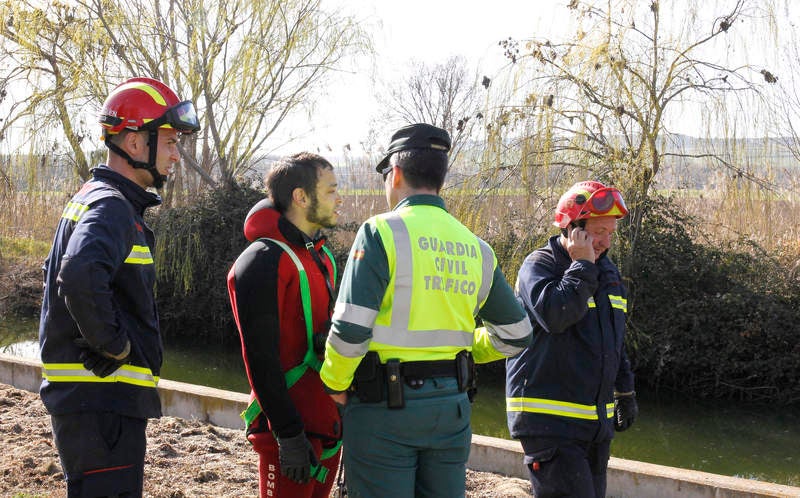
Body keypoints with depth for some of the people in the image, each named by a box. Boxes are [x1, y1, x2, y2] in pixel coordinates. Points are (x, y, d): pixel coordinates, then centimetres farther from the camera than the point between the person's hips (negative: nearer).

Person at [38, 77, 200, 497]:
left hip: (94, 396, 10)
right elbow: (81, 277, -36)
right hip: (103, 400, -10)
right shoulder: (112, 206, -16)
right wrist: (114, 346, -22)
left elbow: (67, 270, 30)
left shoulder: (93, 197, 16)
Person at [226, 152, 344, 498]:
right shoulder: (264, 260, -15)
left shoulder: (322, 257, 14)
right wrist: (288, 434, -20)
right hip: (292, 433, -8)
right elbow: (260, 358, -19)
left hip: (329, 426, 9)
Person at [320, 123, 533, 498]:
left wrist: (335, 383, -1)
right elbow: (514, 334, 13)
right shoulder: (474, 247, 7)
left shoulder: (382, 232, -10)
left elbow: (351, 328, -18)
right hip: (452, 406, 5)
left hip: (385, 404, -5)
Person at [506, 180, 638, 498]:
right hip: (549, 422, -8)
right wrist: (582, 266, -21)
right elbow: (555, 314, -30)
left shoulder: (608, 272, 15)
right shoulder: (540, 265, -10)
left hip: (596, 421, 8)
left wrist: (625, 392, 24)